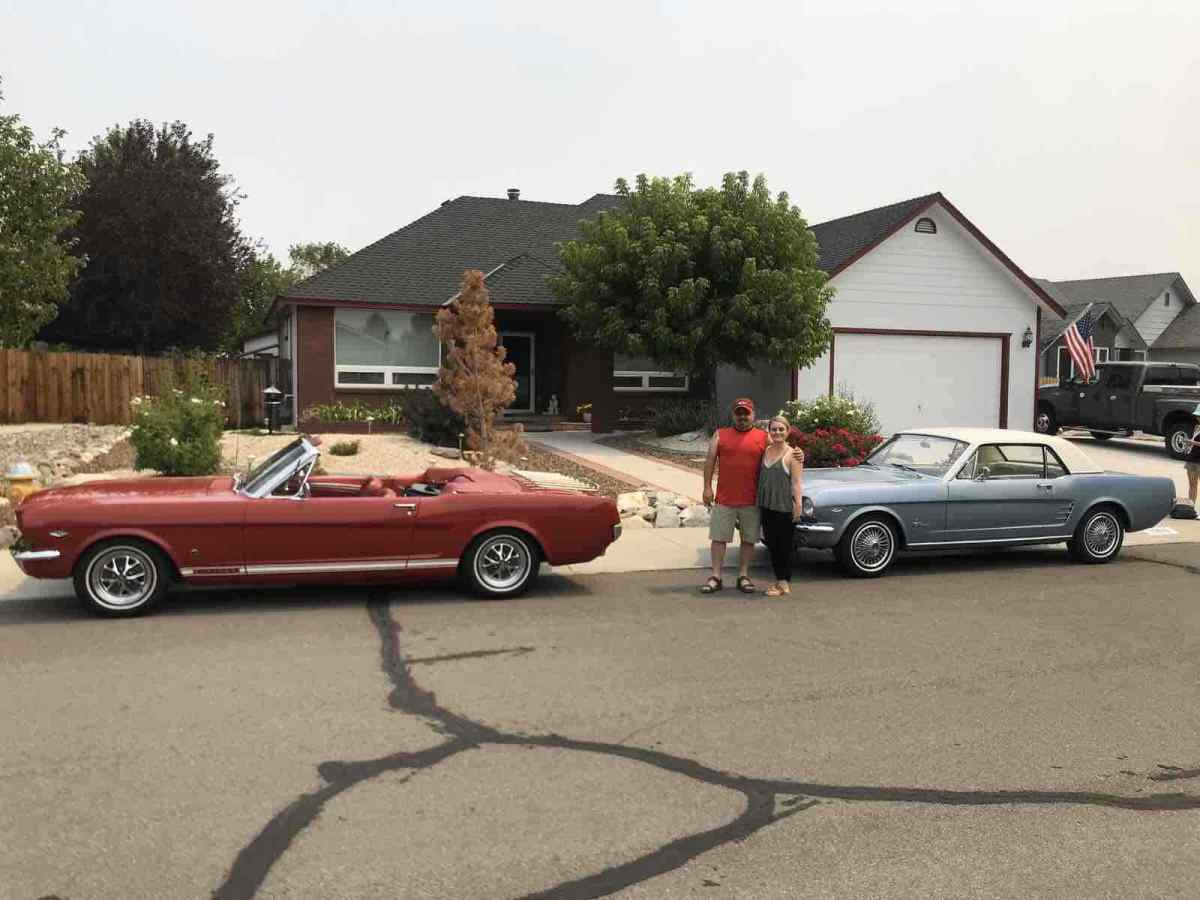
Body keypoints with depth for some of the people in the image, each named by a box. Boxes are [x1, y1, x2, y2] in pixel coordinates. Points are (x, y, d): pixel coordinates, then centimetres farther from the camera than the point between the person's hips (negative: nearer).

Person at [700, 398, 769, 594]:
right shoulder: (720, 435, 7)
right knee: (718, 537, 2)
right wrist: (707, 487, -3)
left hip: (751, 500, 0)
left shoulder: (764, 437, 5)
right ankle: (716, 577, 9)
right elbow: (710, 461, 5)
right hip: (724, 499, 0)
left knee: (749, 539, 7)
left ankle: (743, 576, 18)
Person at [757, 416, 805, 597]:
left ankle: (784, 583, 9)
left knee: (784, 545, 1)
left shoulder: (792, 455, -8)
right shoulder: (766, 451, 9)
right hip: (766, 506, 6)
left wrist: (798, 504, -21)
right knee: (772, 544, 11)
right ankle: (779, 580, 22)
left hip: (784, 507, -6)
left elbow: (797, 482, -12)